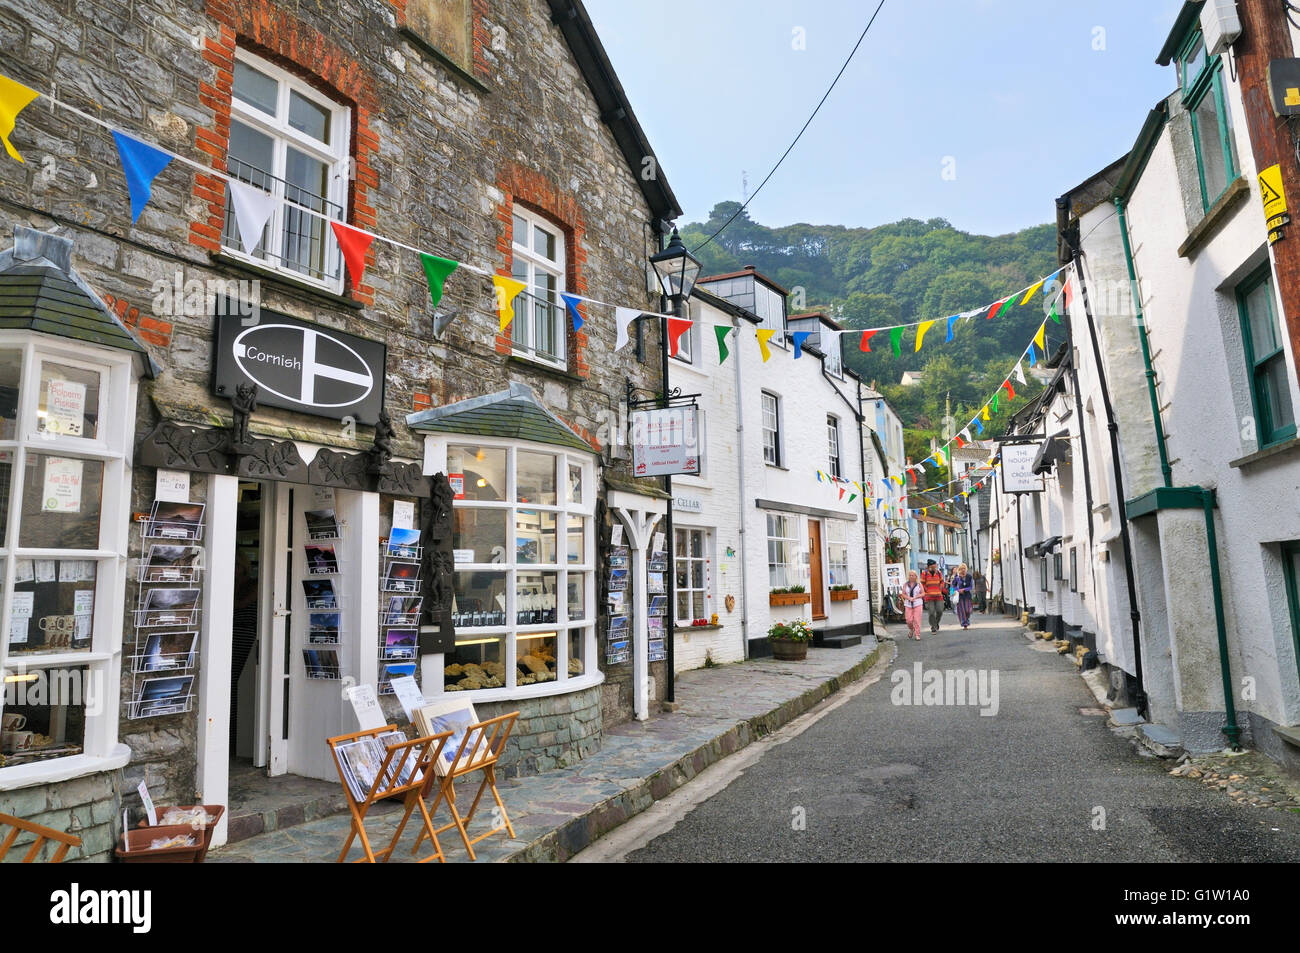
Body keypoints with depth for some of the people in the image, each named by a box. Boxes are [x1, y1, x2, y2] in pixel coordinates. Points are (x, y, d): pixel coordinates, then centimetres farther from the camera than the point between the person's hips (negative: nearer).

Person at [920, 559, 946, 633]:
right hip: (929, 597, -3)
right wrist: (926, 591, -7)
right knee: (931, 613, -5)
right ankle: (933, 627, 7)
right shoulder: (924, 574, -3)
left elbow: (942, 582, 16)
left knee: (940, 611, 0)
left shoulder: (939, 573, 6)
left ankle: (936, 623, 28)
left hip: (938, 596, 3)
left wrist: (940, 590, 5)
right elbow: (922, 584, 1)